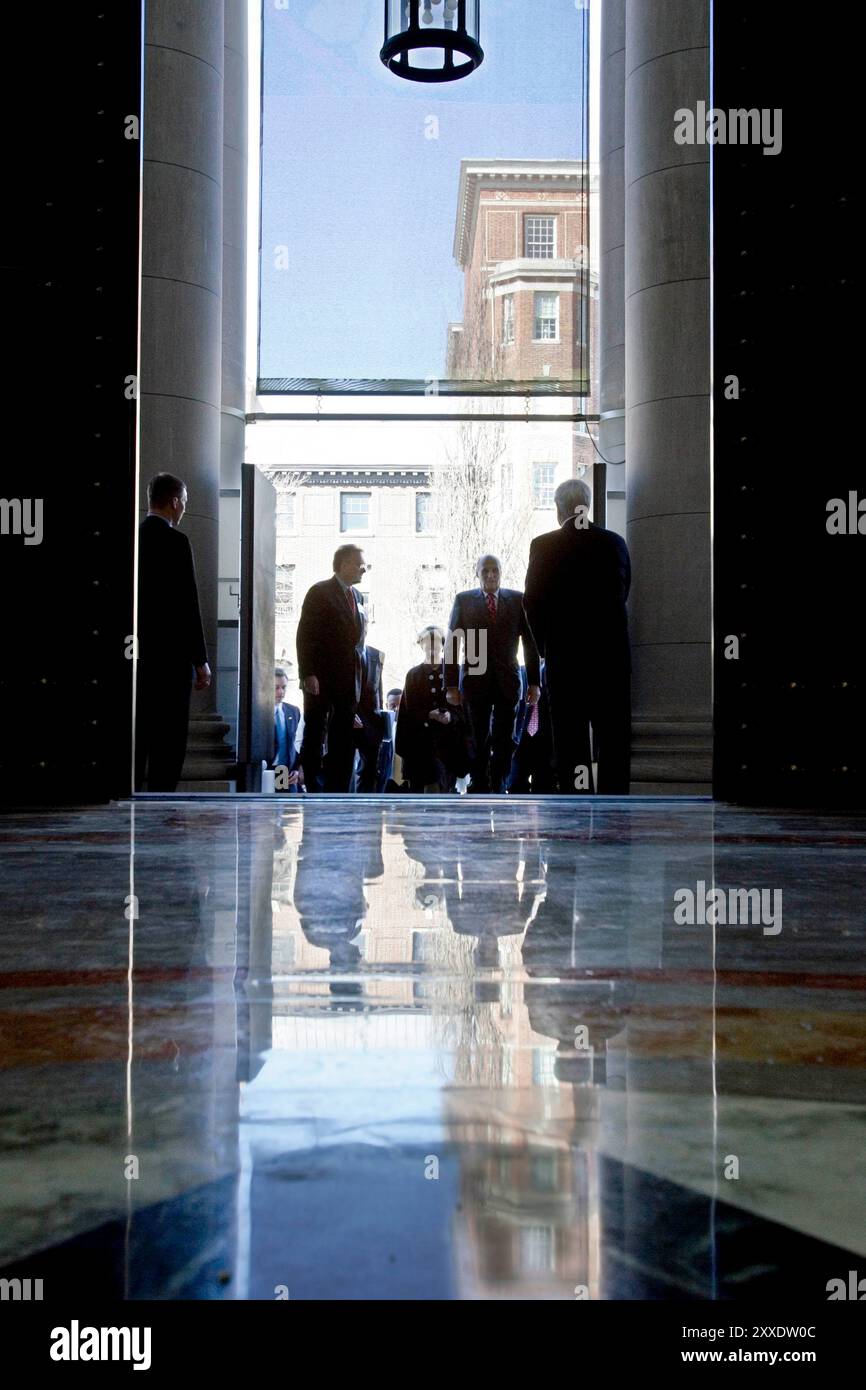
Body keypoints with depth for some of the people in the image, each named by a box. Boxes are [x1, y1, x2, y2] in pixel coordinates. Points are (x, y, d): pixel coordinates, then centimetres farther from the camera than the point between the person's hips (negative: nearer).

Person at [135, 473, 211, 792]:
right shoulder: (175, 542, -11)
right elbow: (188, 605, -13)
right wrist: (201, 661, -8)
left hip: (136, 654, 7)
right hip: (169, 656, -7)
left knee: (136, 733, 12)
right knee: (168, 740, -2)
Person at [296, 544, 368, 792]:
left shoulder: (358, 596, 15)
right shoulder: (320, 592, -5)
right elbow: (305, 636, -9)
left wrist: (360, 674, 8)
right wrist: (308, 674, -17)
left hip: (349, 678, 6)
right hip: (321, 679, -6)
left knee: (344, 741, 5)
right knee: (315, 735, 1)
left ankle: (337, 793, 8)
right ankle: (314, 789, 6)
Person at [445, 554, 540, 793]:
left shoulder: (518, 600, 5)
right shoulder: (464, 600, 3)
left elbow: (530, 643, 6)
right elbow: (452, 643, 2)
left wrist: (534, 682, 1)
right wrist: (452, 685, -4)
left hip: (507, 681, 1)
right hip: (475, 678, -1)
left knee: (504, 740, 3)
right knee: (478, 740, 2)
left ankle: (498, 787, 11)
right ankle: (479, 788, 9)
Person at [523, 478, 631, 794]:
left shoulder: (543, 546, -5)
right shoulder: (615, 543, 3)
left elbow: (533, 602, -1)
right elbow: (623, 594, 7)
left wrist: (544, 647, 10)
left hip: (564, 653, -2)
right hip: (612, 651, 2)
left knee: (570, 736, 1)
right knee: (614, 735, 7)